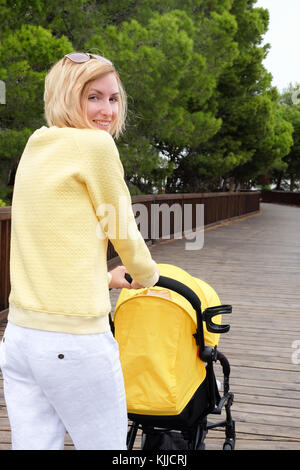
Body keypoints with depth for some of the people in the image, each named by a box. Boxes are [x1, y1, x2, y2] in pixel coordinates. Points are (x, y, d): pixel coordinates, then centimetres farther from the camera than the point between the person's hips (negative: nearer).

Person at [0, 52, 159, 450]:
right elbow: (123, 231, -1)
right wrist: (147, 276, 20)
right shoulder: (96, 144, -10)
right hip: (75, 342, -8)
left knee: (33, 443, 13)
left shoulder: (36, 148, 14)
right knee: (107, 446, 9)